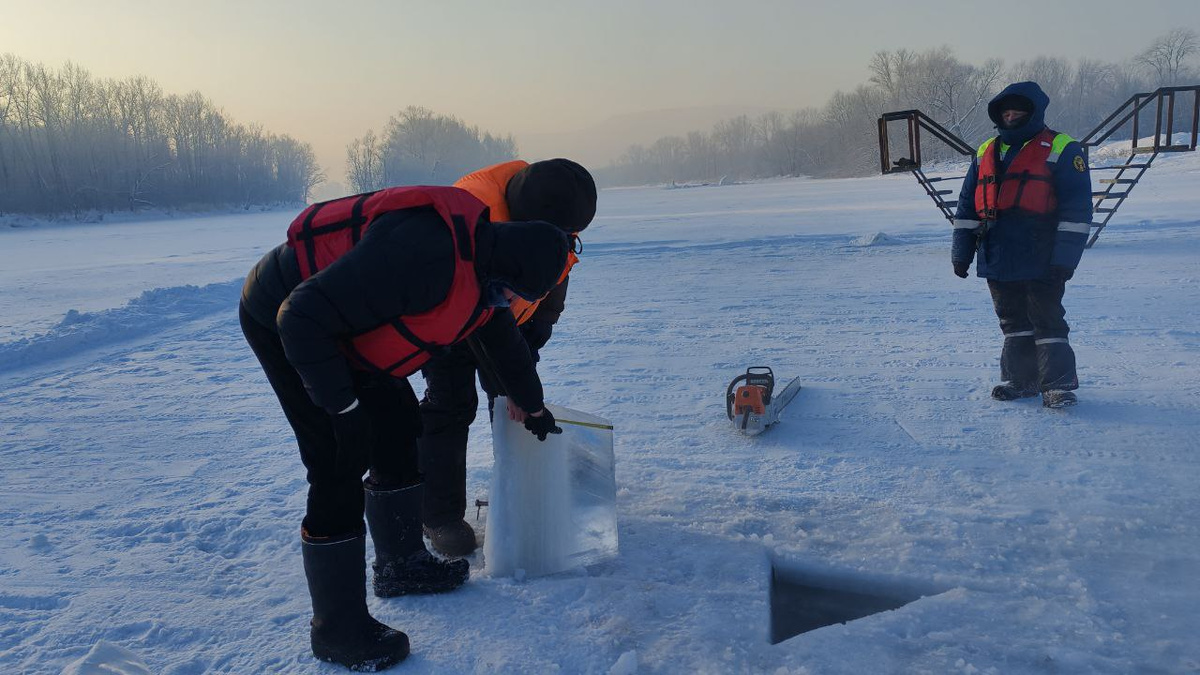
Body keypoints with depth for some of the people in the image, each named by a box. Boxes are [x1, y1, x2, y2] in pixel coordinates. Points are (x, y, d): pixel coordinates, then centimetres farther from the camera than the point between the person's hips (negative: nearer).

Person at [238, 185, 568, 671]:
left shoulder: (477, 263, -1)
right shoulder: (426, 255, -35)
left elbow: (503, 337, 19)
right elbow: (303, 316, -34)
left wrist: (534, 407, 31)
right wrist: (341, 406, -28)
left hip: (340, 322, 10)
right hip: (282, 322, -10)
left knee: (398, 431, 11)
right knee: (340, 466, -11)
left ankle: (401, 566, 29)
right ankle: (336, 629, 2)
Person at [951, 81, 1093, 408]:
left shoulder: (1061, 149, -1)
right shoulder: (986, 152, 15)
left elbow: (1077, 207, -6)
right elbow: (967, 206, 17)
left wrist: (1065, 257, -13)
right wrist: (961, 252, 11)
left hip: (1040, 260, -5)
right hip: (997, 259, 5)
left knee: (1047, 320, -3)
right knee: (1013, 321, 13)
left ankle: (1059, 383, 5)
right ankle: (1018, 379, 22)